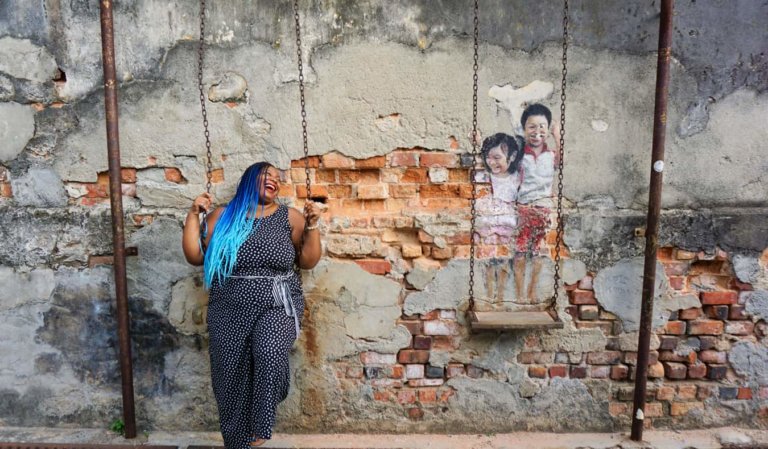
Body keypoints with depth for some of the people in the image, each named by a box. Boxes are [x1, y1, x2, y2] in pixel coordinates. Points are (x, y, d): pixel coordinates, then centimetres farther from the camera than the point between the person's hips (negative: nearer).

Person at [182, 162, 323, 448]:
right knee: (230, 377, 1)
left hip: (276, 306, -1)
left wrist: (312, 225, -7)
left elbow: (308, 262, 5)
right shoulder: (223, 216, 8)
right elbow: (195, 256, 5)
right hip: (229, 309, 2)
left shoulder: (289, 217, 6)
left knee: (269, 354, -28)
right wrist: (194, 215, 0)